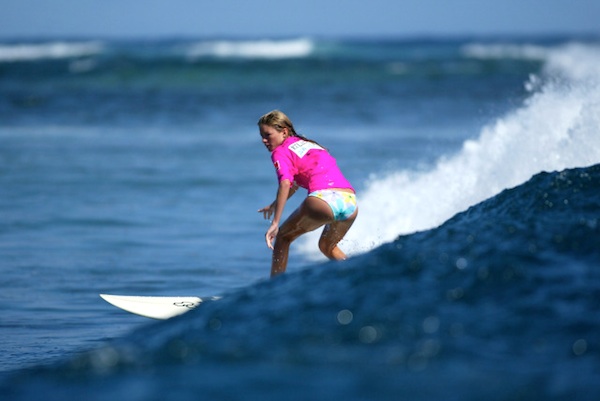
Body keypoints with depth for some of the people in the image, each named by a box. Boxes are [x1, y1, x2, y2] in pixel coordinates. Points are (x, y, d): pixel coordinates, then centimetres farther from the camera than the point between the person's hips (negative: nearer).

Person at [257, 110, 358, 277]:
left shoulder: (280, 152, 7)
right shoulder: (306, 144, 31)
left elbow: (285, 183, -11)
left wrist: (275, 223, -16)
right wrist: (275, 204, 57)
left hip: (323, 199, -7)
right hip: (351, 202, 7)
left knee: (283, 237, 17)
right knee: (327, 247, 33)